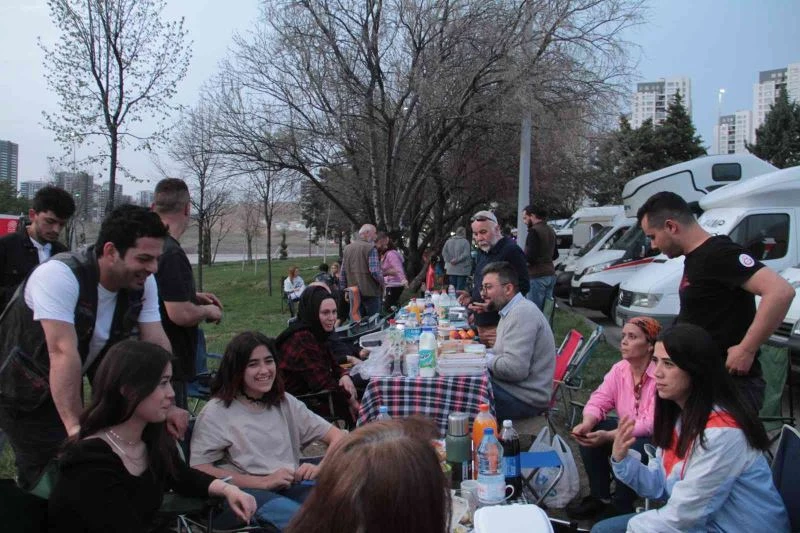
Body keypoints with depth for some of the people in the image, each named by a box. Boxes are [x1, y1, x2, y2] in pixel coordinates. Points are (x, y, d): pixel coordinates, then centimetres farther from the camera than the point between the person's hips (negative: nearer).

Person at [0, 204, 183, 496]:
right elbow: (63, 352, -37)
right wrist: (76, 427, -39)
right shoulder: (59, 275, -31)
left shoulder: (144, 283, -11)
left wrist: (167, 406, -20)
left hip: (70, 390, 6)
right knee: (46, 479, -10)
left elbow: (157, 344, -11)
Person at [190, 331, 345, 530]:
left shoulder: (285, 403, 16)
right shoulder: (217, 412, 2)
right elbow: (199, 471, -7)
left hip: (289, 487, 5)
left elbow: (337, 436, 14)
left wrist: (322, 468, -8)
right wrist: (263, 482, -13)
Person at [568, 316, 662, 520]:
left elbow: (652, 424, -31)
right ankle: (600, 498, 4)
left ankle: (620, 507, -7)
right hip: (629, 431, 8)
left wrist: (609, 436, -35)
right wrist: (586, 424, -27)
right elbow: (599, 401, -5)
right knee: (589, 435, -10)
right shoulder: (619, 369, -3)